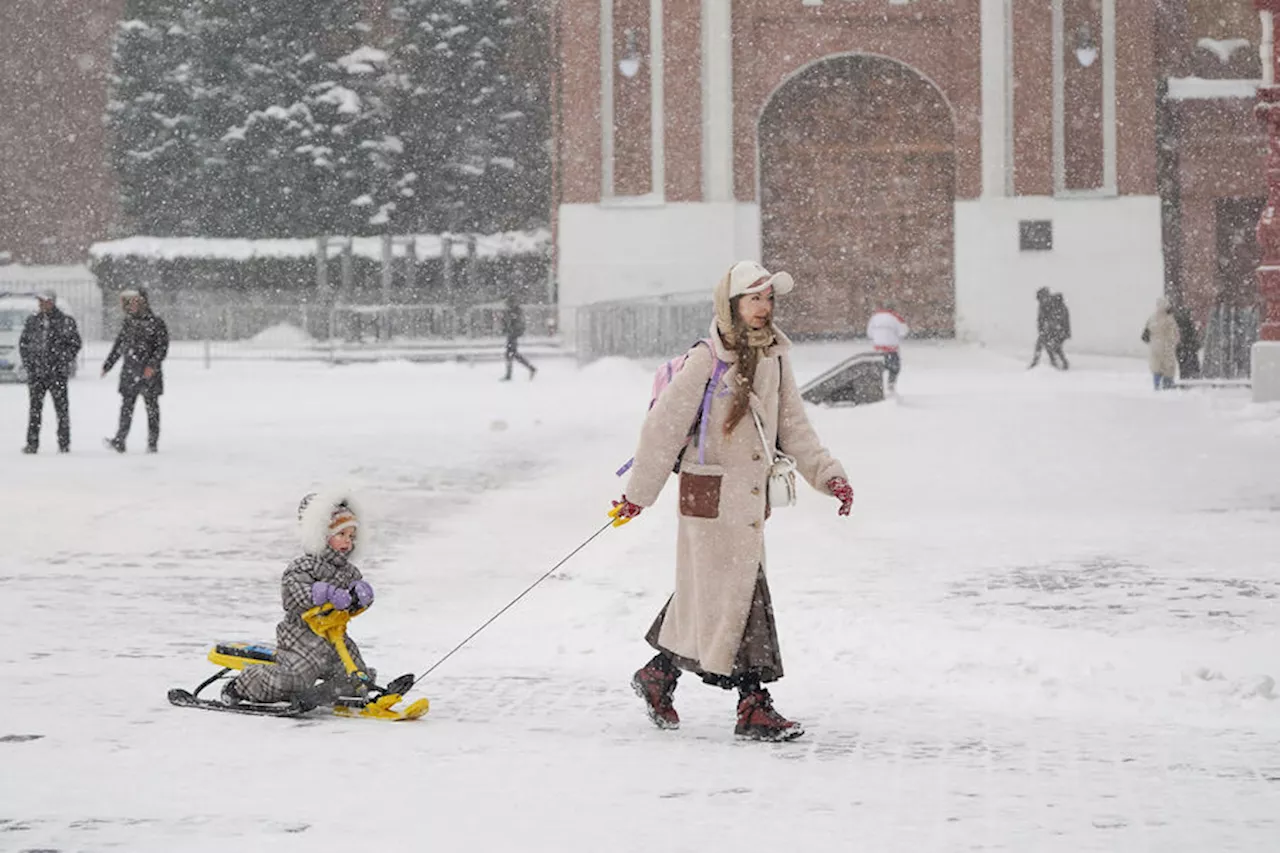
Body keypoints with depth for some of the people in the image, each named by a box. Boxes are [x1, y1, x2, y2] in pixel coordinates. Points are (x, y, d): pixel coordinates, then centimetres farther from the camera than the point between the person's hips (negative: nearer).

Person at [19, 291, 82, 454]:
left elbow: (75, 344, 2)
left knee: (62, 408, 0)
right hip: (36, 372, 3)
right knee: (35, 408, 2)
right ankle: (32, 443, 4)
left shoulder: (66, 322, -1)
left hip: (57, 373, -3)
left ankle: (64, 443, 7)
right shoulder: (32, 322, 10)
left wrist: (64, 363, -7)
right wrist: (27, 362, 4)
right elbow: (23, 343, 16)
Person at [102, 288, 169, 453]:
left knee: (152, 408, 2)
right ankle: (119, 442, -8)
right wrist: (107, 365, 19)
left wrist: (152, 365, -21)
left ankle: (152, 443, 7)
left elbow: (162, 347, -8)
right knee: (126, 408, -3)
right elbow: (118, 346, 20)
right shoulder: (129, 323, 13)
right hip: (130, 374, 4)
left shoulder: (156, 324, -2)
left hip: (149, 374, -4)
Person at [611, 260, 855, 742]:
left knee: (707, 594, 13)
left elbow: (792, 425, 14)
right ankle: (753, 706, -2)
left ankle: (659, 676, 28)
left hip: (751, 494, 7)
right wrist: (638, 495, -7)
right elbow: (664, 427, -9)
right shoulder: (707, 360, -13)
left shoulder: (774, 358, 7)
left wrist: (827, 474, 2)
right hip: (711, 492, -7)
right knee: (737, 594, -6)